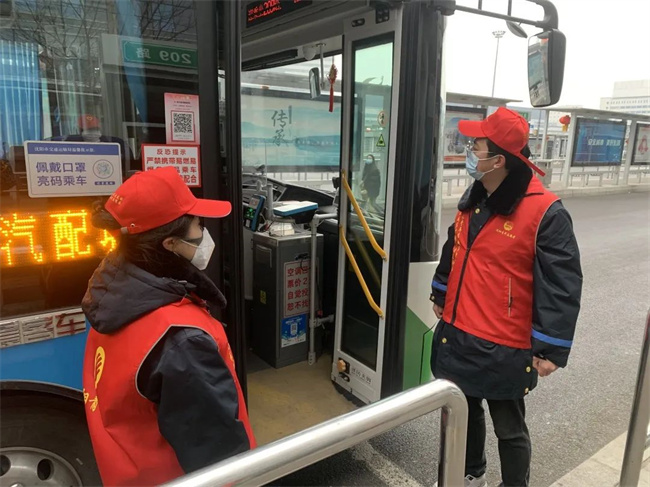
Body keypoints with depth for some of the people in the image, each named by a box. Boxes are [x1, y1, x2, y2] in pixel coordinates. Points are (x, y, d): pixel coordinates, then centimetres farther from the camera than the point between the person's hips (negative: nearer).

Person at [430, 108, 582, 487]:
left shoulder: (545, 212, -19)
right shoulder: (472, 198, 4)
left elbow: (563, 284, -18)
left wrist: (551, 348, -16)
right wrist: (441, 296, 24)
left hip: (504, 347, -7)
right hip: (457, 334, 8)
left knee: (509, 428, 12)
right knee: (464, 411, 25)